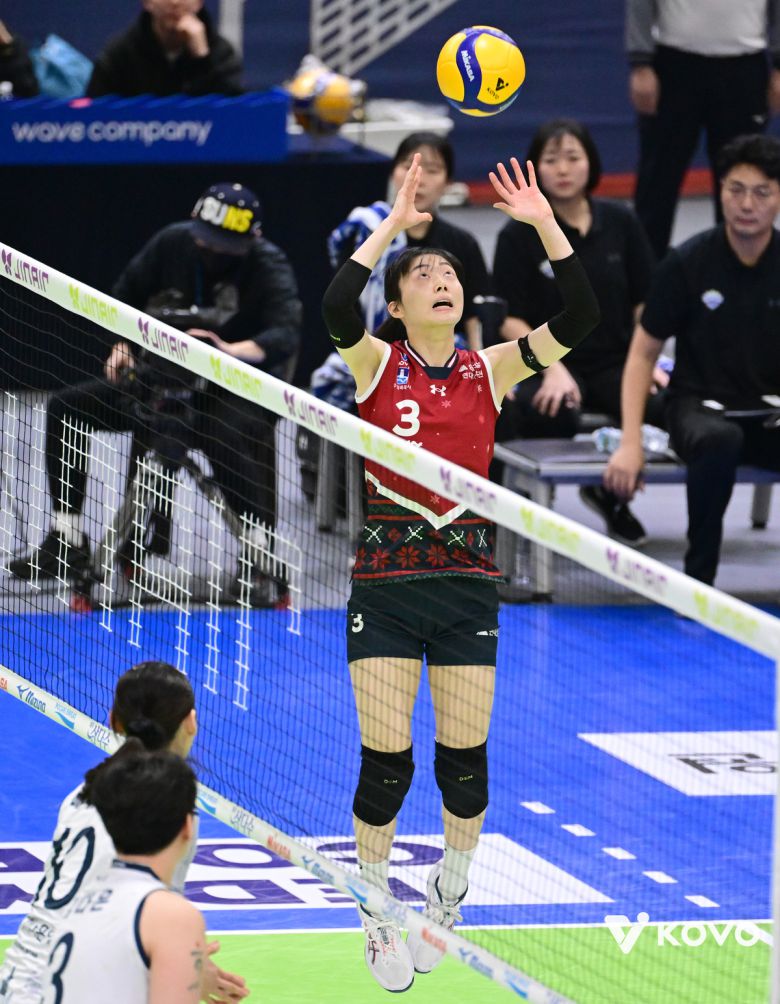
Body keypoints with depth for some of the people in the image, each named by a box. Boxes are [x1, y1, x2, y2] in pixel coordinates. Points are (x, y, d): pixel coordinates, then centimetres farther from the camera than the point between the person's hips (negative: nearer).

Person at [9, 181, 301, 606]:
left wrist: (232, 350, -49)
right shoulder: (171, 244, -2)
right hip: (166, 380, 6)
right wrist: (121, 345, -5)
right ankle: (67, 541, 0)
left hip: (237, 391, -6)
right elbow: (125, 297, 14)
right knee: (65, 407, -5)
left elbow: (285, 336, -31)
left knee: (230, 435, -41)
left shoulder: (268, 266, -16)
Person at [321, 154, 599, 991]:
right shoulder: (377, 363, -1)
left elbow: (579, 319, -7)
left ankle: (447, 905, 28)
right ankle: (378, 918, 15)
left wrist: (545, 224, -14)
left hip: (467, 579, 2)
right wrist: (391, 226, -21)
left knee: (464, 759, 3)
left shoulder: (489, 371, 5)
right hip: (387, 580, -2)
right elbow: (335, 308, -23)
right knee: (386, 762, -4)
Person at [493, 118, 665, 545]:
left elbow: (644, 302, 12)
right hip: (548, 366, -3)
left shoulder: (621, 223, 9)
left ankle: (613, 493, 4)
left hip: (616, 362, 4)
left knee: (670, 405, -28)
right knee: (551, 415, -40)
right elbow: (510, 320, -3)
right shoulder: (519, 235, 0)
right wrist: (553, 368, -18)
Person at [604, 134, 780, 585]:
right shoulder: (688, 263, -5)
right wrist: (630, 443, -7)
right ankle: (698, 578, -23)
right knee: (720, 440, -40)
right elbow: (644, 352, 2)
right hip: (702, 404, -2)